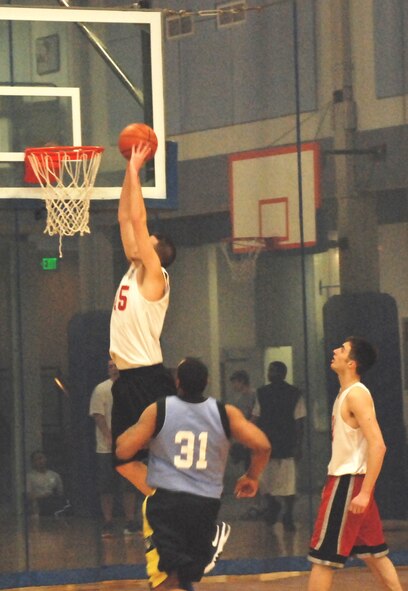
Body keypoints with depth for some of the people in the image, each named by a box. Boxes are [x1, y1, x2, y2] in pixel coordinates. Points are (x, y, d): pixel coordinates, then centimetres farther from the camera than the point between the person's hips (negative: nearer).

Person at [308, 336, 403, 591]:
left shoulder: (356, 394, -17)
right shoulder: (346, 394, 14)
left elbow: (377, 445, -24)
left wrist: (364, 493, -27)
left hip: (349, 483, -10)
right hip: (345, 479, 10)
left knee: (323, 555, -6)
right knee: (373, 552, 12)